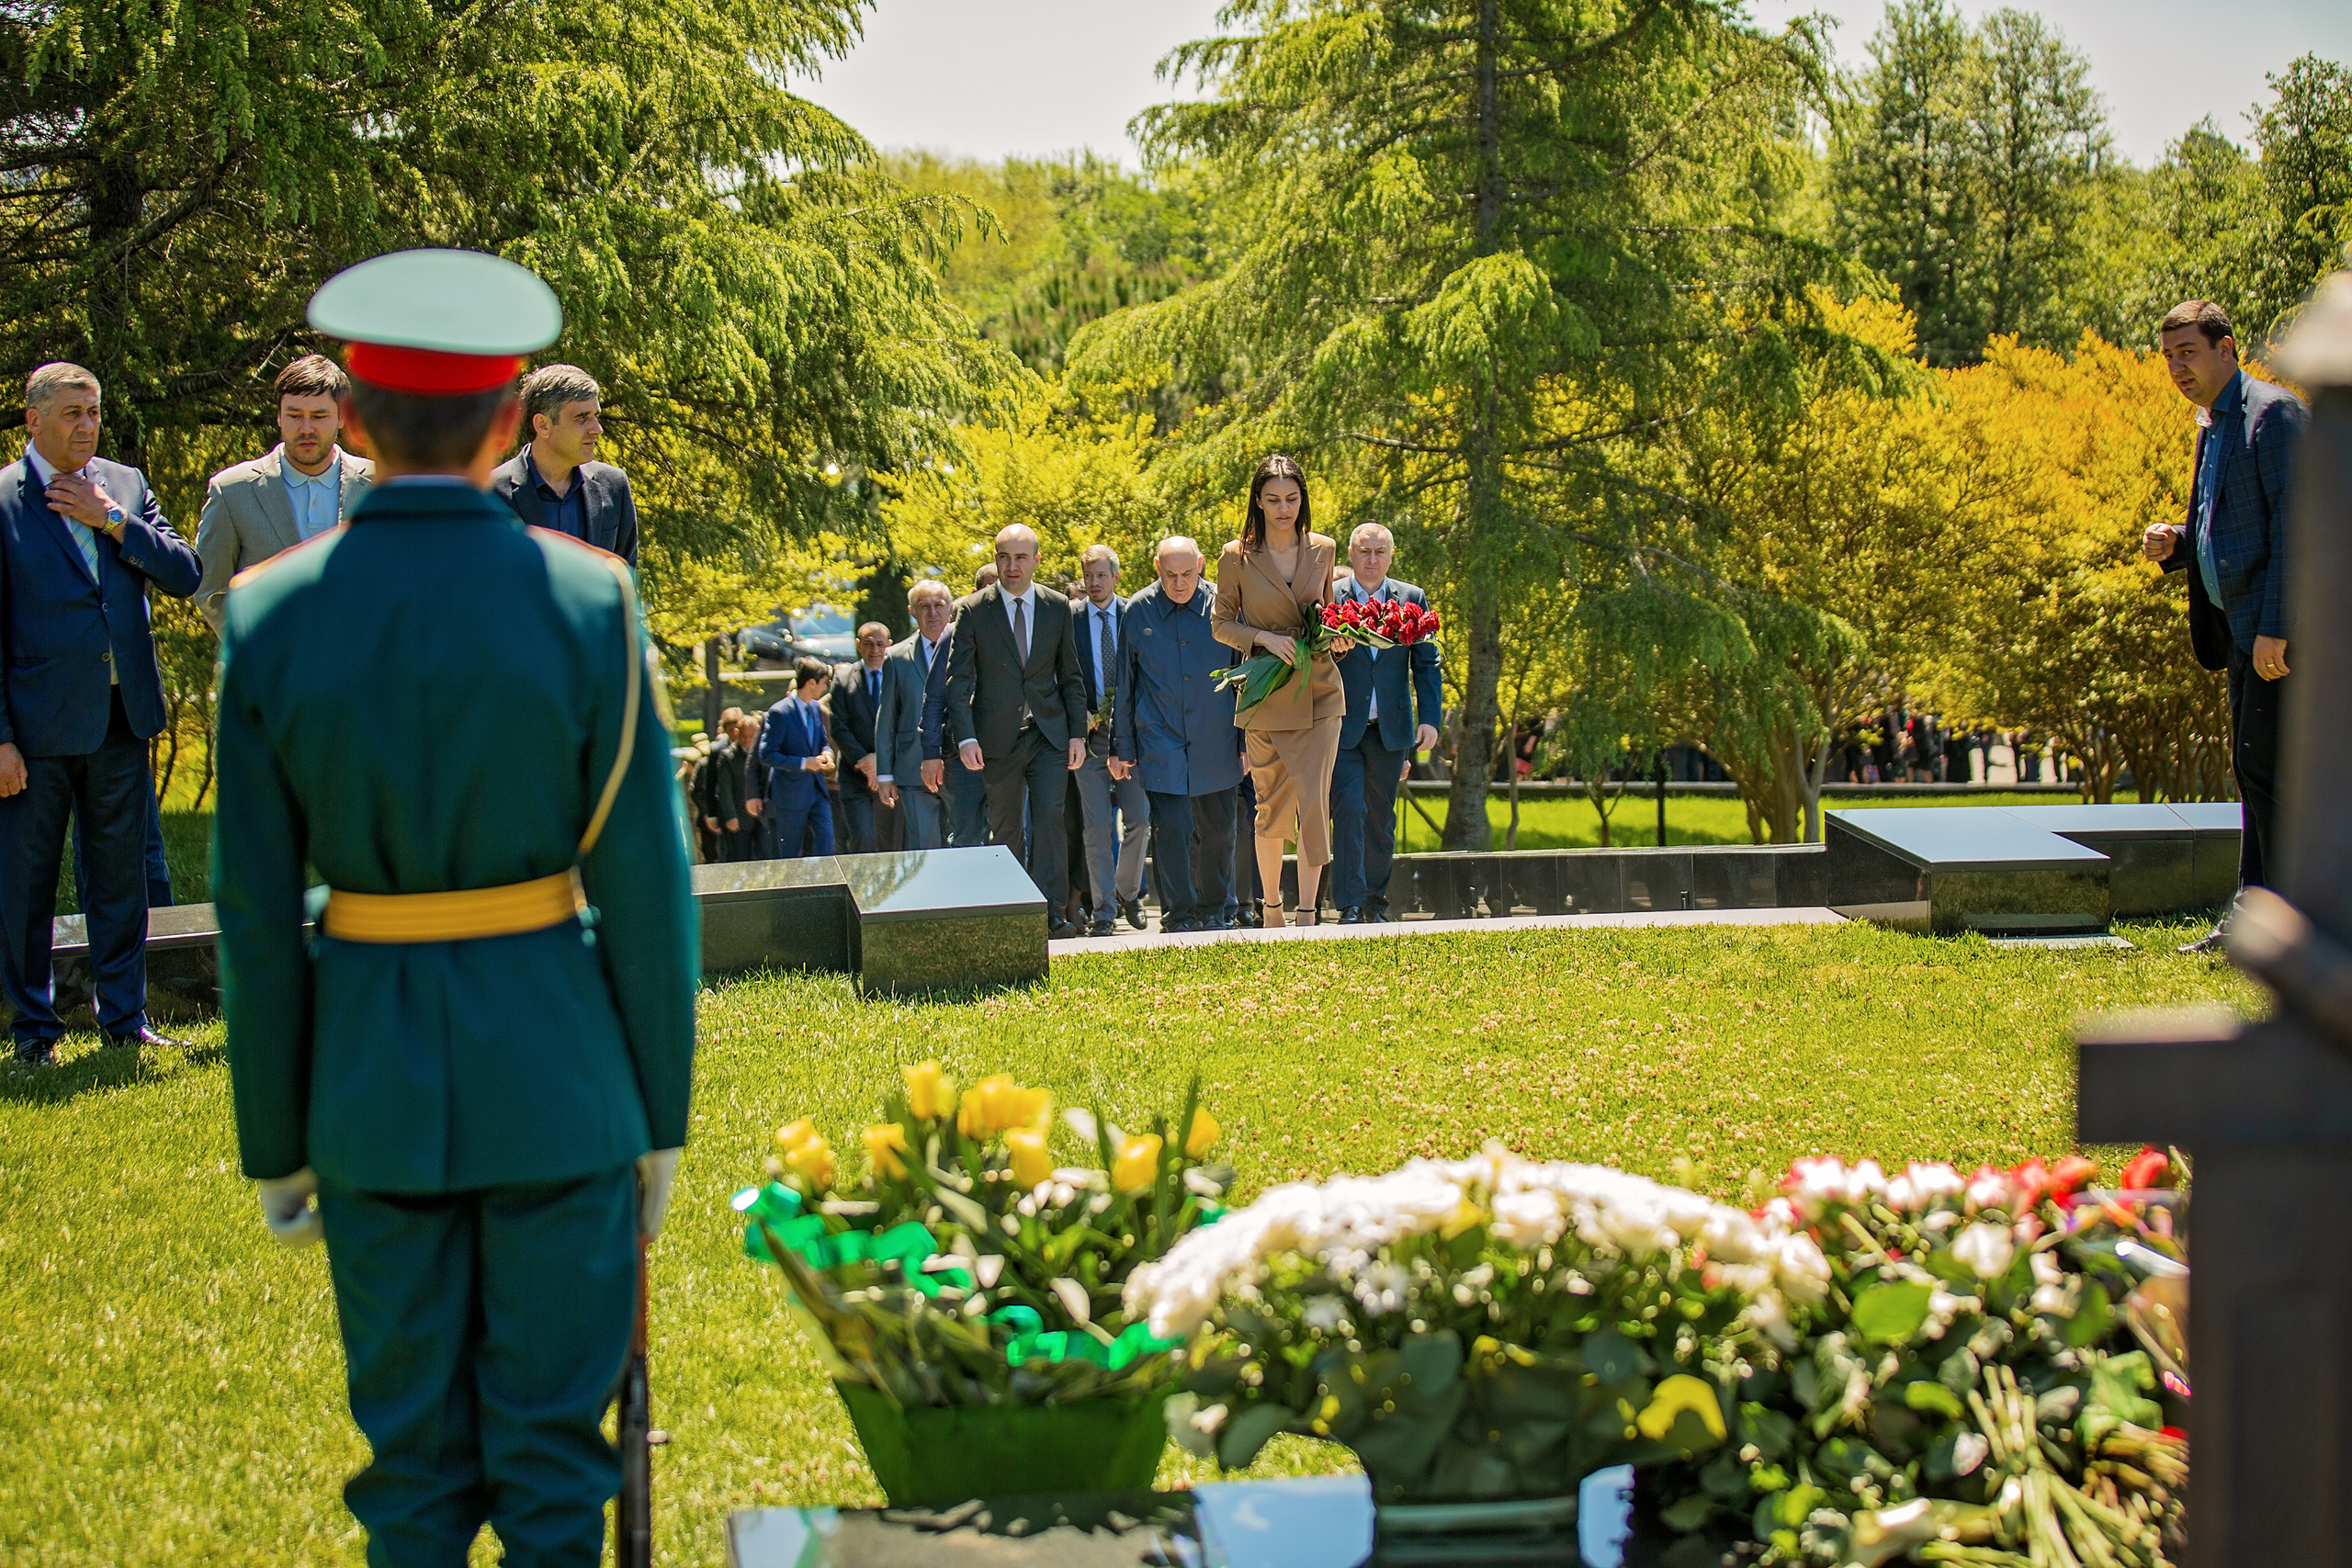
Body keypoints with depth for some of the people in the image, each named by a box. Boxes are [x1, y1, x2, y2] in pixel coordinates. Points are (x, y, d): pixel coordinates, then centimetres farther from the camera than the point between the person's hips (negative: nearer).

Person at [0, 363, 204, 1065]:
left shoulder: (126, 485, 9)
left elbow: (185, 575, 2)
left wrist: (111, 519, -8)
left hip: (122, 718, 4)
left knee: (120, 875, 11)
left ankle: (124, 1017, 22)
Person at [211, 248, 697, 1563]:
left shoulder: (271, 614, -6)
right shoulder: (588, 600, -10)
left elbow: (255, 908, -3)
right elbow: (644, 881, -8)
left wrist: (277, 1145, 7)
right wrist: (661, 1116, 3)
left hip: (373, 1086, 2)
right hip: (556, 1075, -1)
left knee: (412, 1453, 13)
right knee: (554, 1442, 9)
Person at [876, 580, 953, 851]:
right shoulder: (897, 658, 10)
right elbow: (886, 720, 12)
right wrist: (884, 774, 8)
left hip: (961, 769, 0)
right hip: (914, 774, 0)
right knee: (921, 850, -6)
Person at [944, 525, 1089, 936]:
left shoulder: (1057, 607, 6)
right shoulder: (972, 610, -1)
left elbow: (1070, 676, 11)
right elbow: (958, 681, -3)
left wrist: (1078, 733, 4)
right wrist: (965, 737, -14)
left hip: (1049, 734, 1)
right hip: (998, 739, -1)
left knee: (1049, 817, -12)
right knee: (1004, 827, 5)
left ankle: (1049, 913, -13)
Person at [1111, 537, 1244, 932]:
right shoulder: (1138, 611, 0)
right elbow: (1123, 686, 7)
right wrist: (1121, 748, 6)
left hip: (1215, 741, 1)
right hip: (1160, 741, -1)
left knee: (1217, 831, 9)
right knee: (1170, 829, -10)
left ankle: (1213, 911, 27)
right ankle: (1178, 917, 0)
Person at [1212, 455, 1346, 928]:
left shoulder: (1323, 550, 5)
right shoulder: (1237, 557, -2)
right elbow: (1222, 624, 3)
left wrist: (1338, 636, -2)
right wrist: (1264, 637, -15)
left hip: (1319, 693, 1)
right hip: (1266, 696, -1)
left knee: (1314, 801, -11)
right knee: (1271, 806, 7)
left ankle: (1307, 914, -10)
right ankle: (1271, 908, 23)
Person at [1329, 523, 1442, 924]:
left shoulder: (1412, 599, 7)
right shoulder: (1326, 598, -1)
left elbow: (1427, 663, 7)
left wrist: (1430, 718, 0)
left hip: (1390, 730, 3)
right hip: (1341, 728, -3)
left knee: (1381, 819, 10)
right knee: (1349, 809, -13)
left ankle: (1375, 901, 21)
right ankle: (1350, 906, -11)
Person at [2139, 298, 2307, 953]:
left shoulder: (2274, 412, -10)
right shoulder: (2214, 426, 20)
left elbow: (2294, 522, -17)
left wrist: (2275, 627, -22)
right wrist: (2176, 544, 7)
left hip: (2277, 630, -10)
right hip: (2243, 628, 10)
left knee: (2263, 767, -11)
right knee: (2252, 769, 11)